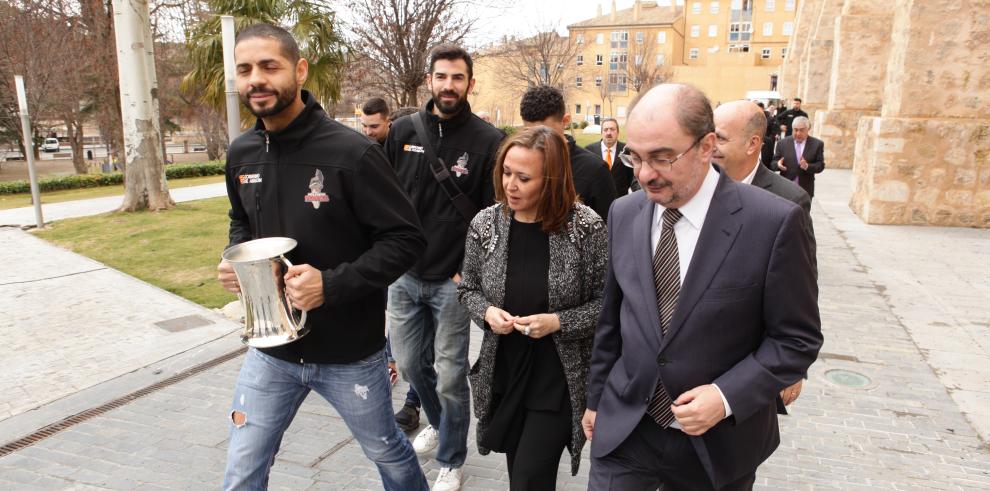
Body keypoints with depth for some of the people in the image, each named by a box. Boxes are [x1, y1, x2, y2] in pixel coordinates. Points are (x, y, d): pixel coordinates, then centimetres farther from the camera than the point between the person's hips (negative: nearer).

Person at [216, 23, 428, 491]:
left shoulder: (351, 152, -20)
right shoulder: (241, 153, 0)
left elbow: (406, 238, -17)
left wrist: (332, 284, -27)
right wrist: (235, 261, -4)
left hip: (349, 351, -4)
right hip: (271, 349, 5)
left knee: (387, 452, 20)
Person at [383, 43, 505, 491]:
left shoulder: (488, 141, -9)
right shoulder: (403, 131, 3)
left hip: (453, 281, -4)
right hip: (403, 275, 4)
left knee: (450, 376, 5)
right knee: (409, 364, 17)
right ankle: (438, 423, 47)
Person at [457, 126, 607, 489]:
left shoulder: (586, 227, -15)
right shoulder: (485, 224, -6)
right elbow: (468, 289, 7)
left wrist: (558, 322, -22)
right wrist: (486, 312, -13)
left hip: (559, 382, -4)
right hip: (503, 376, 4)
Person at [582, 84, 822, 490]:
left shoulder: (773, 222, -16)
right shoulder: (623, 214, -3)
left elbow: (798, 338, -8)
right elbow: (611, 318, 6)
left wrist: (727, 397, -18)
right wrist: (596, 399, 12)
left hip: (718, 442, -2)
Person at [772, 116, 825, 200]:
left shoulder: (817, 144, 2)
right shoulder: (782, 143, 3)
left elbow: (820, 165, -1)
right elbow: (773, 163, 4)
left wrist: (807, 166, -21)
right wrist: (778, 164, -21)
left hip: (805, 190, 0)